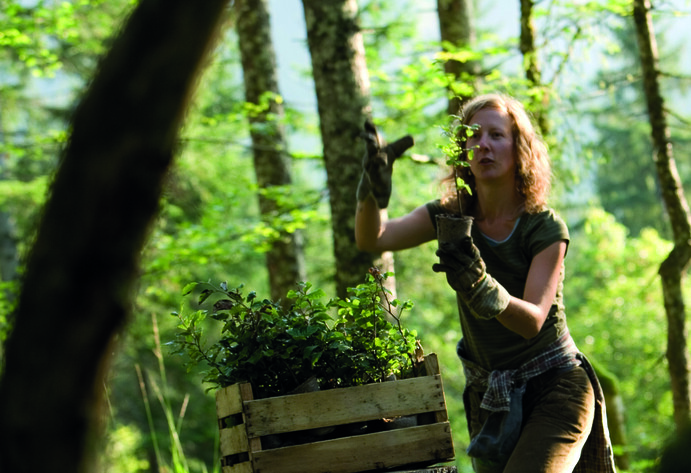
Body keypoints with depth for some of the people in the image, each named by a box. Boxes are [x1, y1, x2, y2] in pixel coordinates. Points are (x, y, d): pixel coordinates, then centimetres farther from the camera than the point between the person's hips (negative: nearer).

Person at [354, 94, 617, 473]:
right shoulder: (450, 216, -3)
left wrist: (483, 289, -44)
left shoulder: (546, 228, -14)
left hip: (555, 388, -5)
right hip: (488, 396, 5)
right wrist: (373, 189, -40)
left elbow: (533, 320, -24)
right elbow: (371, 238, -18)